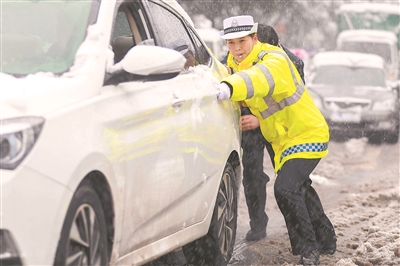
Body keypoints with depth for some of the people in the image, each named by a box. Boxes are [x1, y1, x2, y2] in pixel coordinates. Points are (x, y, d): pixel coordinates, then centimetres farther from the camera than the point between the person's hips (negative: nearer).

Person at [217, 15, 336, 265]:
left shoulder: (275, 60, -30)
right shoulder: (236, 62, -2)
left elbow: (260, 77, -51)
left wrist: (228, 87, -70)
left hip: (307, 135, -10)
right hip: (282, 140, 10)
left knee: (285, 188, -25)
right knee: (300, 189, 25)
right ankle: (325, 240, 46)